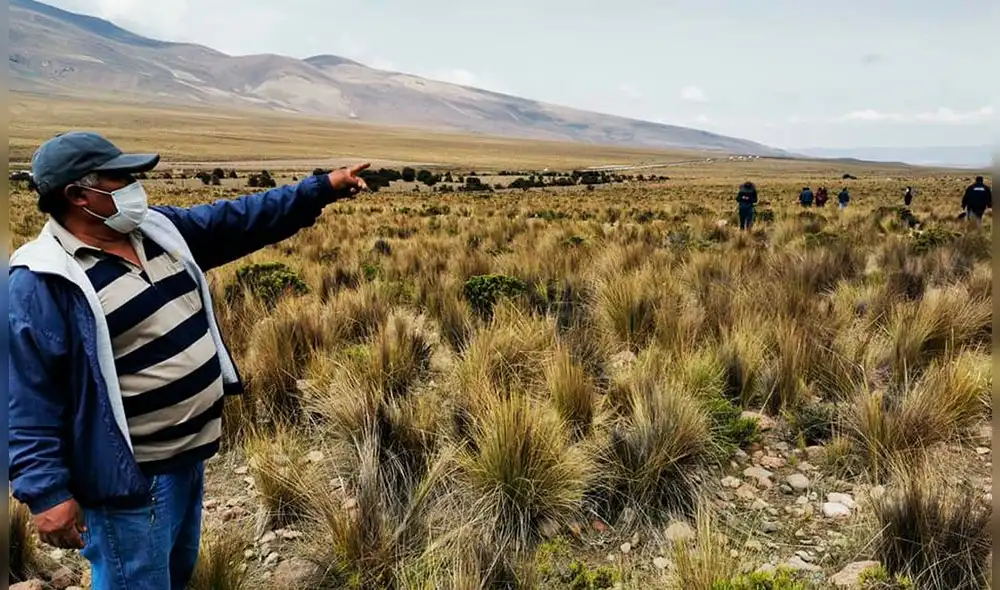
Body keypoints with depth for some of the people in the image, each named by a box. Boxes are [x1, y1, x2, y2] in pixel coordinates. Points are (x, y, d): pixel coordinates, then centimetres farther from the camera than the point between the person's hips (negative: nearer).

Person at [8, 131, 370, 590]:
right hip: (129, 476, -8)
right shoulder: (41, 282, -20)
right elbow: (26, 401, -19)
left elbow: (237, 220, 7)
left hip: (188, 455, 9)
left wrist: (322, 189, 5)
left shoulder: (157, 228, 3)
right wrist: (46, 492, -20)